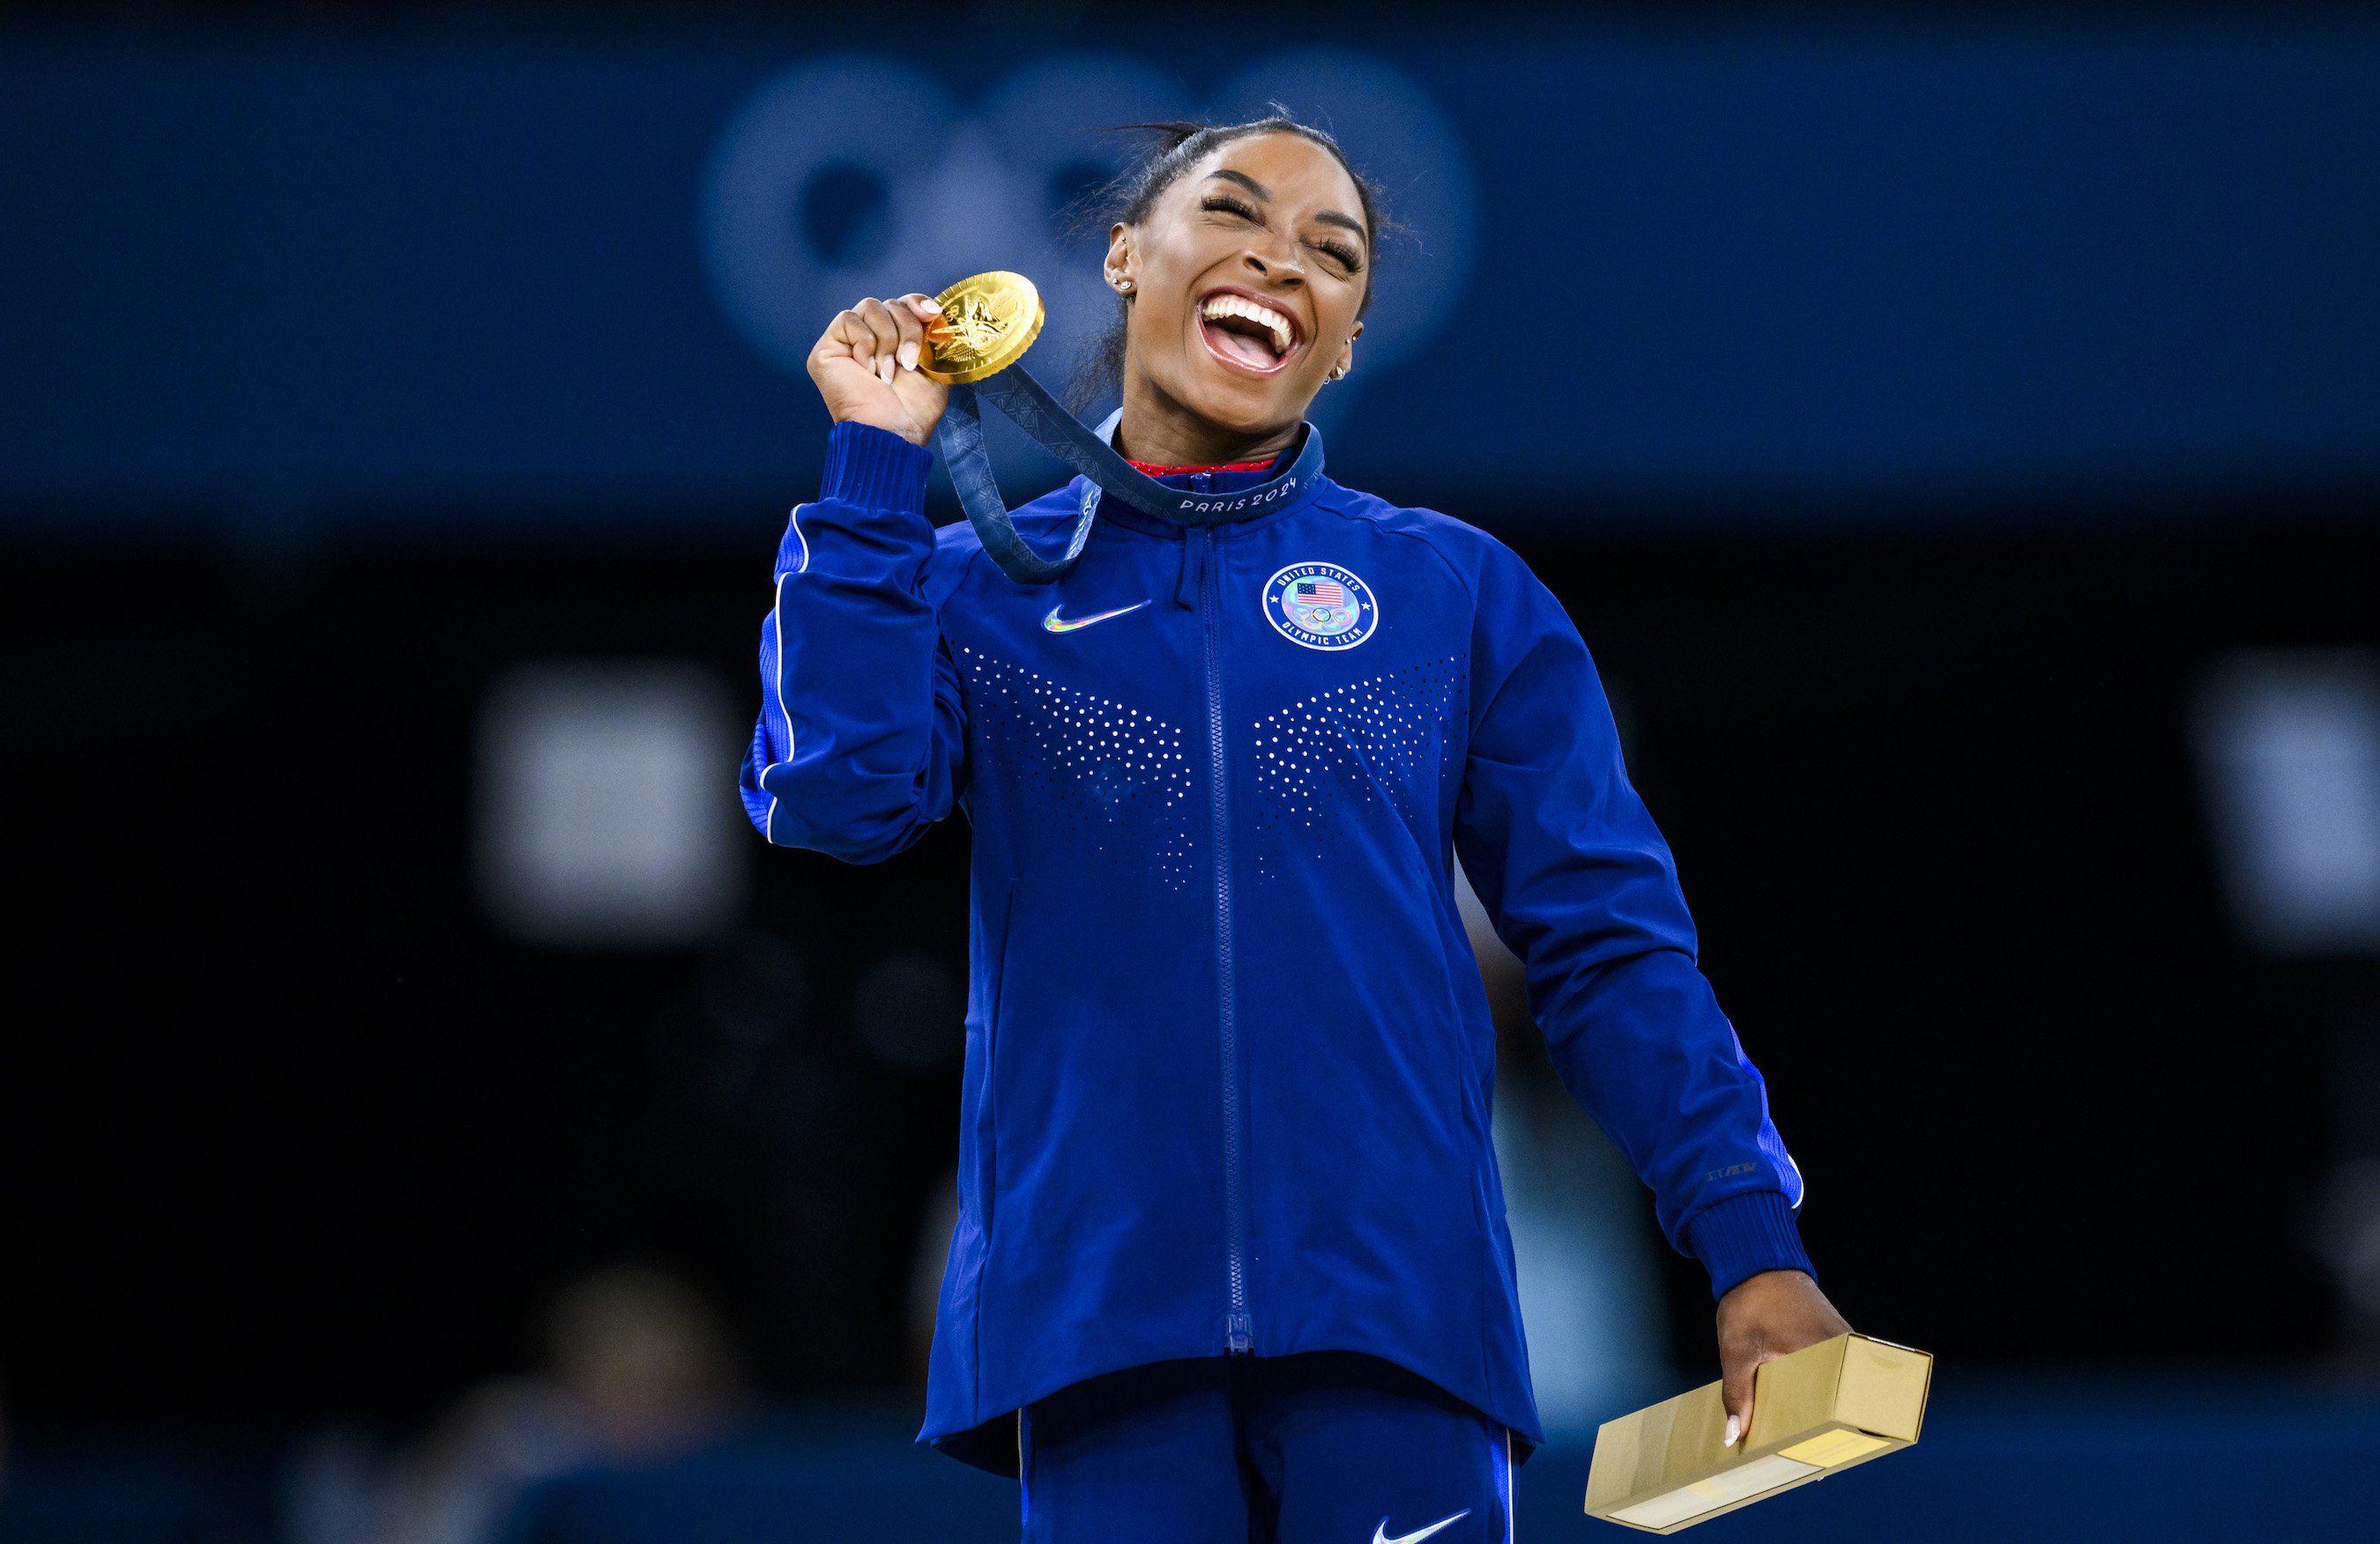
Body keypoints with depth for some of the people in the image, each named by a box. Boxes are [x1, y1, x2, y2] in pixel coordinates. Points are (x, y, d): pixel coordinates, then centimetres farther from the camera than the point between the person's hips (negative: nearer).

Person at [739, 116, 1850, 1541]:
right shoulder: (976, 587, 12)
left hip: (1392, 1307, 0)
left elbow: (1610, 945, 8)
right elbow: (838, 799, -7)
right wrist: (876, 466, -3)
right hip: (1098, 1303, 0)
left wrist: (1753, 1246, -1)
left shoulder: (1461, 593, 10)